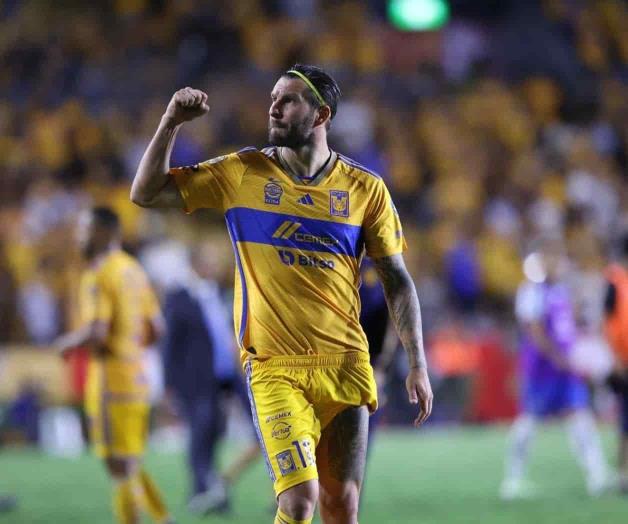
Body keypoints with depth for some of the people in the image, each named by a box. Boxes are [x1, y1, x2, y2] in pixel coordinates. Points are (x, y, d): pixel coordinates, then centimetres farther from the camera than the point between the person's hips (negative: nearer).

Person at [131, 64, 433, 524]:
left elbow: (397, 279, 8)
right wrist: (171, 123, -9)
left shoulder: (365, 190, 3)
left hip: (345, 365, 1)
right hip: (274, 366, -1)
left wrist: (418, 365, 3)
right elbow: (146, 193, 3)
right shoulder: (243, 173, 3)